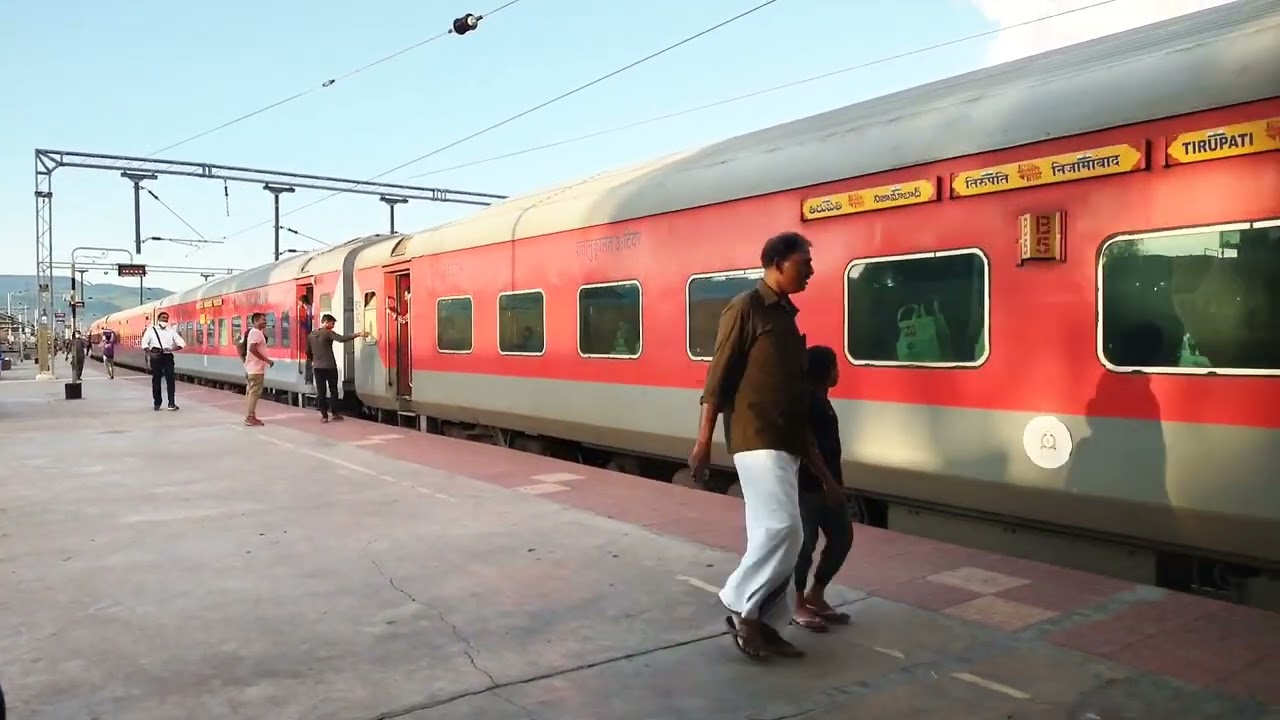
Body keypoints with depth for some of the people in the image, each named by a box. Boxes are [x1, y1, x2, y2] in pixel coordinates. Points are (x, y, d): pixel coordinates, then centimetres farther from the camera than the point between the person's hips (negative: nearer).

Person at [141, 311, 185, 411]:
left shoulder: (171, 331, 10)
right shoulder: (151, 330, 6)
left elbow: (182, 343, 3)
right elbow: (144, 343, 0)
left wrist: (172, 349, -14)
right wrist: (150, 354, -15)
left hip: (168, 357, 1)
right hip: (156, 357, -1)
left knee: (170, 379, -7)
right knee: (156, 380, 6)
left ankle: (171, 403, -5)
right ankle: (157, 403, 16)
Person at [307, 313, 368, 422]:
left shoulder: (311, 335, 9)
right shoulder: (328, 333, -11)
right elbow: (342, 339, -27)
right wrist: (358, 335, -28)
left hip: (317, 367, 5)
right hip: (330, 367, -5)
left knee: (321, 392, 4)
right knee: (333, 391, 8)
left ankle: (324, 415, 3)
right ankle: (335, 413, 12)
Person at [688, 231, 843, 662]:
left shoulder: (787, 315, 18)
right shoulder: (746, 309, -7)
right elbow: (719, 378, -11)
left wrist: (816, 460, 23)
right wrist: (703, 442, -14)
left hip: (785, 443, 8)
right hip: (756, 440, -8)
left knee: (771, 533, 8)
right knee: (782, 529, -14)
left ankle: (760, 621, 16)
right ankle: (742, 608, 1)